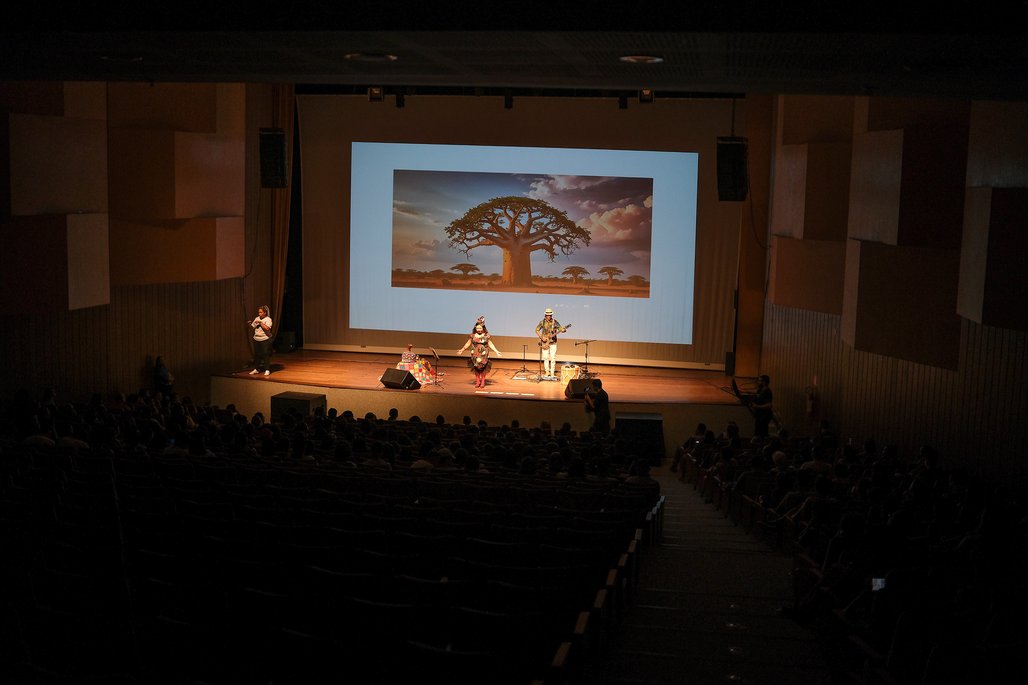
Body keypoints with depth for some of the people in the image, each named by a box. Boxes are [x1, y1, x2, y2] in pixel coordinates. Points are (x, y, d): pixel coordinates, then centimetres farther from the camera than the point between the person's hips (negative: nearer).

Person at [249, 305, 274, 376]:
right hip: (256, 339, 6)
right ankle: (256, 369, 19)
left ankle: (267, 370, 2)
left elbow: (267, 328, -21)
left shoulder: (268, 319, -7)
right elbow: (252, 327, 13)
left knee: (265, 355, -4)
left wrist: (260, 322, -19)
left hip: (265, 340, -6)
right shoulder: (257, 318, 10)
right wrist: (250, 324, -7)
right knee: (256, 355, 9)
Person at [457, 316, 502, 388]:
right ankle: (477, 381, 14)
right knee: (476, 367, 3)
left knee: (483, 368, 0)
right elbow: (468, 343, 9)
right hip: (475, 354, 1)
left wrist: (496, 351, -2)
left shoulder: (486, 336, -2)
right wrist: (462, 350, 8)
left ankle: (483, 382, 12)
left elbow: (490, 344, 2)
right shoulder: (473, 336, 1)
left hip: (483, 354, -1)